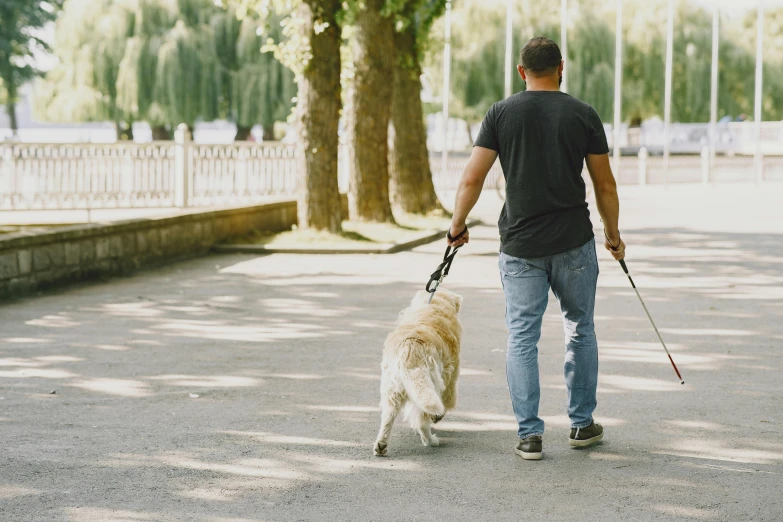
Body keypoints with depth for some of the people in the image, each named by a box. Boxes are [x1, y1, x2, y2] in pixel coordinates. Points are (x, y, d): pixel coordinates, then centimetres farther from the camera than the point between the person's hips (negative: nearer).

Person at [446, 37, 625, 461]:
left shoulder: (501, 114, 0)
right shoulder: (583, 115, 0)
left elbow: (472, 178, -3)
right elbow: (605, 185, 4)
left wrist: (457, 225, 11)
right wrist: (613, 235, 17)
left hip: (520, 246, 0)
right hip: (574, 243, 0)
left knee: (522, 337, 5)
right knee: (580, 330, 16)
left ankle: (530, 433, 2)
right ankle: (582, 424, 22)